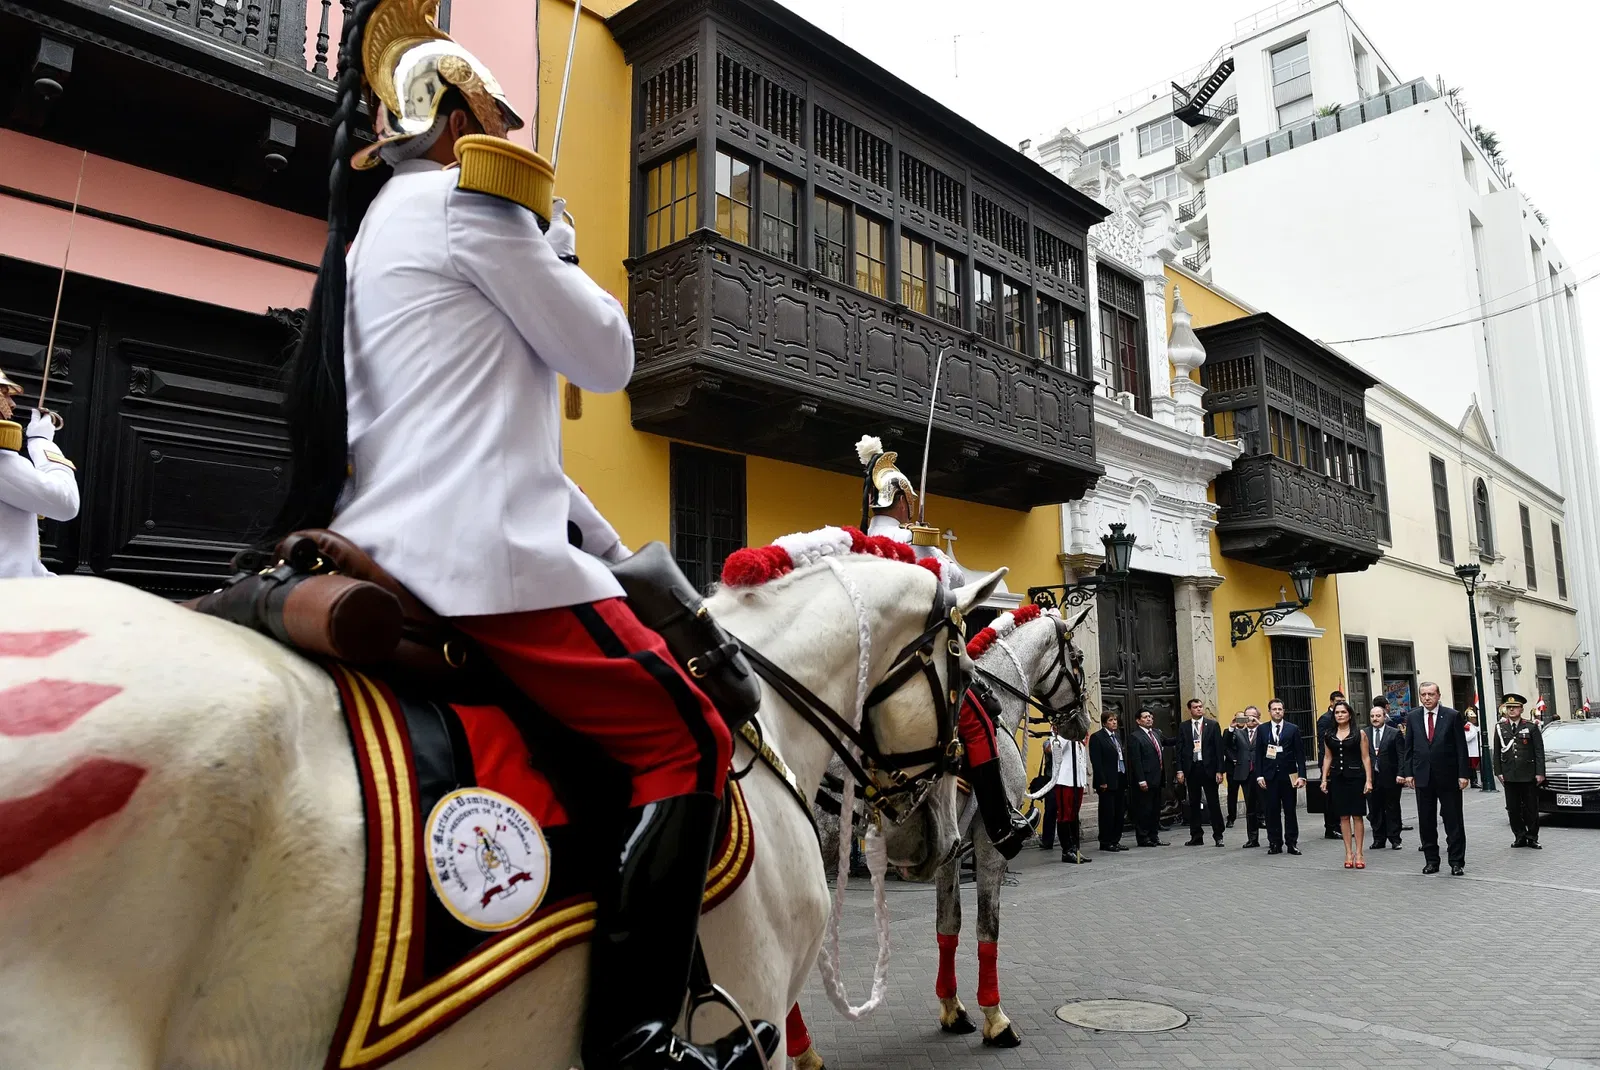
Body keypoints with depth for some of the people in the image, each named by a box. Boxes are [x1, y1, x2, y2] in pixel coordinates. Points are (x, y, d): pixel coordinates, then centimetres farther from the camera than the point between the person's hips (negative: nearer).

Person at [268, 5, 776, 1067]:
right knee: (686, 739, -9)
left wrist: (608, 545, 23)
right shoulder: (470, 200, -3)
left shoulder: (375, 230, 28)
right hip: (481, 553, -10)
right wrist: (558, 241, 13)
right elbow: (607, 359, -3)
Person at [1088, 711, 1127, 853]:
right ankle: (1105, 842, 5)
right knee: (1107, 813, -2)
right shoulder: (1097, 738, -8)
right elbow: (1096, 761, -13)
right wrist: (1102, 782, -17)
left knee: (1118, 813, 10)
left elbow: (1123, 758, 19)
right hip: (1107, 782, -8)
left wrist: (1126, 778, 11)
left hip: (1120, 780, 8)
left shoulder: (1117, 736, 17)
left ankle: (1115, 840, 17)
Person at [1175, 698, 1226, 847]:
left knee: (1213, 803, 1)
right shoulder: (1184, 727, 7)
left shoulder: (1212, 725, 2)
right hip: (1191, 768, 2)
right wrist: (1180, 770, -3)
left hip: (1208, 768, -2)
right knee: (1194, 804, 7)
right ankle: (1196, 836, 14)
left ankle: (1218, 836, 10)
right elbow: (1180, 750, 6)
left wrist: (1219, 770, -8)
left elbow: (1219, 748, -1)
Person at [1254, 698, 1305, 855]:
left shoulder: (1293, 729, 4)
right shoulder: (1262, 729, 6)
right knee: (1272, 811, 3)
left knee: (1290, 811, 4)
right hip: (1269, 776, 1)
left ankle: (1291, 843, 11)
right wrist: (1259, 775, -2)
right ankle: (1275, 843, 10)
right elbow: (1258, 754, 6)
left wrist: (1301, 775, -6)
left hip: (1288, 776, -1)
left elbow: (1299, 754, 2)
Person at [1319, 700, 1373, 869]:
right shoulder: (1329, 736, 8)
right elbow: (1327, 758, 12)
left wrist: (1368, 780, -8)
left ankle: (1359, 853, 7)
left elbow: (1366, 758, -2)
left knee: (1357, 816, 1)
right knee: (1343, 816, 5)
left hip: (1355, 777, -3)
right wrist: (1324, 779, 6)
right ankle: (1349, 853, 11)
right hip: (1337, 778, 3)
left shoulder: (1359, 734, 0)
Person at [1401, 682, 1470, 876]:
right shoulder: (1412, 717, 6)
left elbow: (1461, 747, -3)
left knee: (1453, 821, 3)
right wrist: (1407, 772, 1)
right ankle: (1431, 860, 17)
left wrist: (1463, 774, -8)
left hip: (1448, 775, -3)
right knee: (1426, 822, 8)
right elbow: (1408, 748, 7)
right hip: (1422, 776, 3)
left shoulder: (1452, 716, -2)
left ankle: (1456, 862, 10)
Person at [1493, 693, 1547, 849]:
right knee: (1513, 809, 4)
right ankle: (1519, 836, 13)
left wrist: (1540, 773, -7)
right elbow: (1497, 753, 8)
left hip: (1528, 776, -2)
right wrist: (1498, 772, 1)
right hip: (1509, 776, 2)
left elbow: (1539, 752, -1)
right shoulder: (1500, 728, 7)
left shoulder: (1532, 727, 2)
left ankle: (1532, 837, 15)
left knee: (1531, 808, 5)